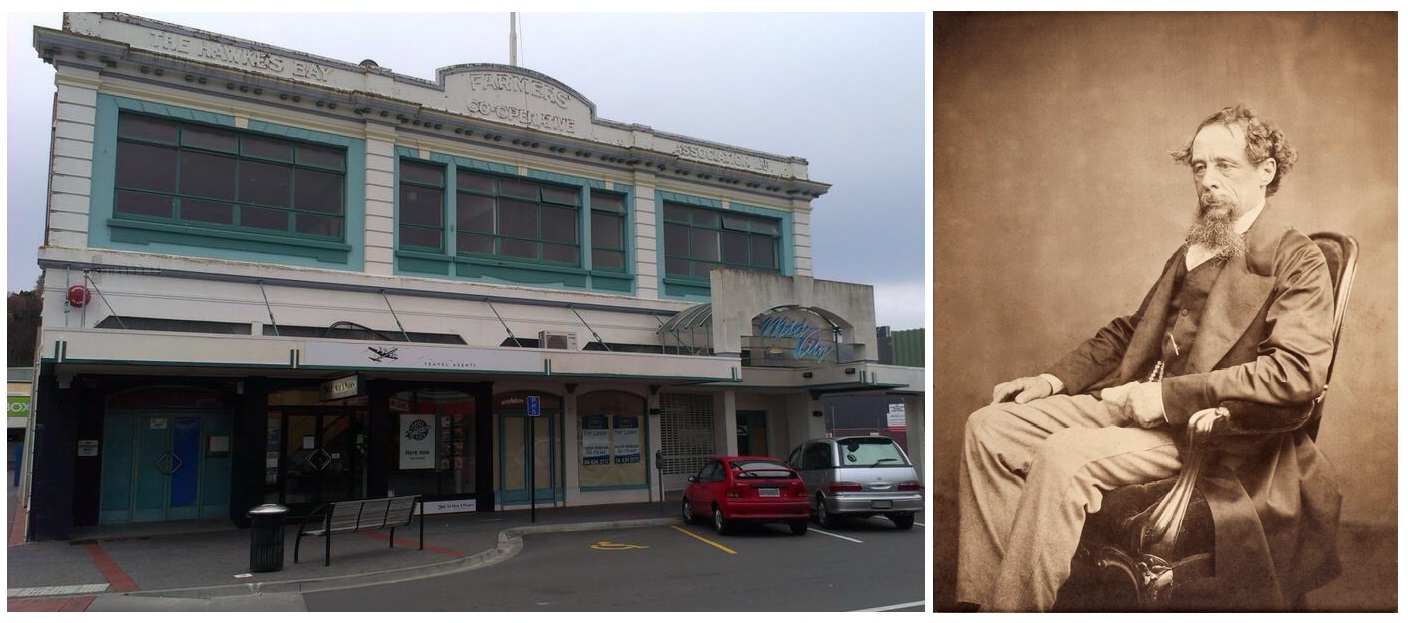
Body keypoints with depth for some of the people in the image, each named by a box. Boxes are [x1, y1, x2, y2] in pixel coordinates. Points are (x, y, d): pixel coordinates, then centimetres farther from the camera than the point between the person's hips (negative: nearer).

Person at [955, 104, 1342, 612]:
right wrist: (1054, 378, 8)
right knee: (989, 426, -10)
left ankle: (1014, 609, -20)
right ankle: (983, 601, -11)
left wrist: (1167, 396, -22)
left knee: (1062, 455, -32)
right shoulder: (1191, 252, 21)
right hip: (1133, 402, 8)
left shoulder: (1297, 261, -4)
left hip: (1205, 427, -8)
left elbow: (1297, 372, -18)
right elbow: (1128, 330, 24)